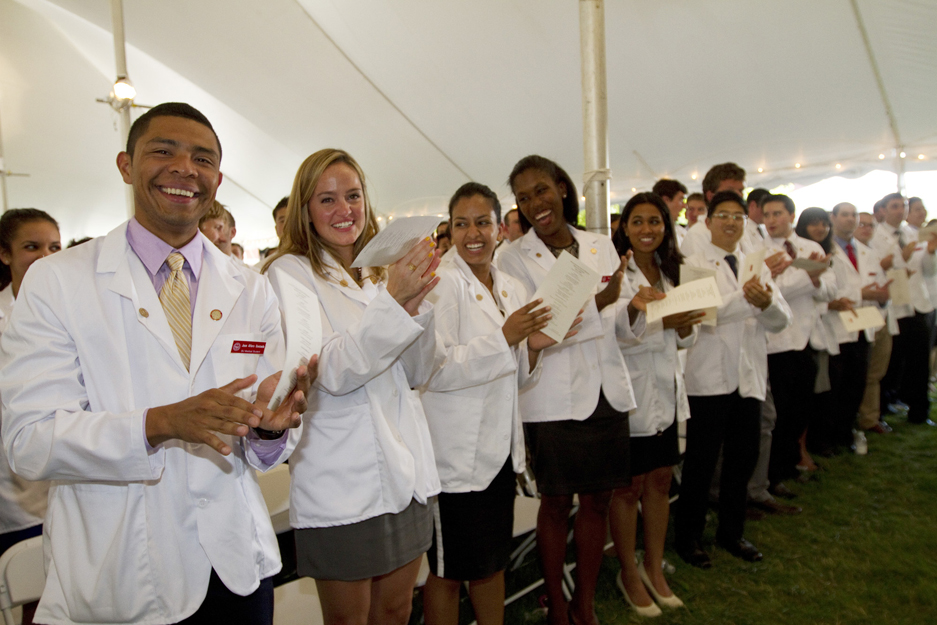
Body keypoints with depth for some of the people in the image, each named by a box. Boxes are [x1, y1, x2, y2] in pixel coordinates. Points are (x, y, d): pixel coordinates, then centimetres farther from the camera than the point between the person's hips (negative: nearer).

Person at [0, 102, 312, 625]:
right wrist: (160, 423, -28)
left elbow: (264, 449, 2)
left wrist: (269, 424, -20)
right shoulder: (56, 281, -6)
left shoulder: (254, 292, 2)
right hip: (114, 581, -2)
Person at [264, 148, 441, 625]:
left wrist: (416, 304, -10)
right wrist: (392, 301, -27)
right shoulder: (291, 273, -6)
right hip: (341, 483, -5)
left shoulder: (382, 273, 9)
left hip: (406, 473, 5)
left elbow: (417, 375, 6)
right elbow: (333, 373, -18)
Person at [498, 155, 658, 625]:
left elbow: (623, 329, 9)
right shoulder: (515, 258, -6)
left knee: (596, 500, 14)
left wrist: (634, 309, -14)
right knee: (556, 503, 10)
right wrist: (598, 302, -24)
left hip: (607, 393, 4)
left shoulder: (601, 246, 6)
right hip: (553, 400, -4)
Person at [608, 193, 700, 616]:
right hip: (630, 394, -7)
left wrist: (685, 324, -10)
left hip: (666, 391, 7)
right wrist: (661, 323, -26)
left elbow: (686, 339, 12)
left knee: (660, 483, 15)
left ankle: (654, 569, 32)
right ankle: (628, 573, 25)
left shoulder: (669, 271, 10)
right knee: (629, 487, 7)